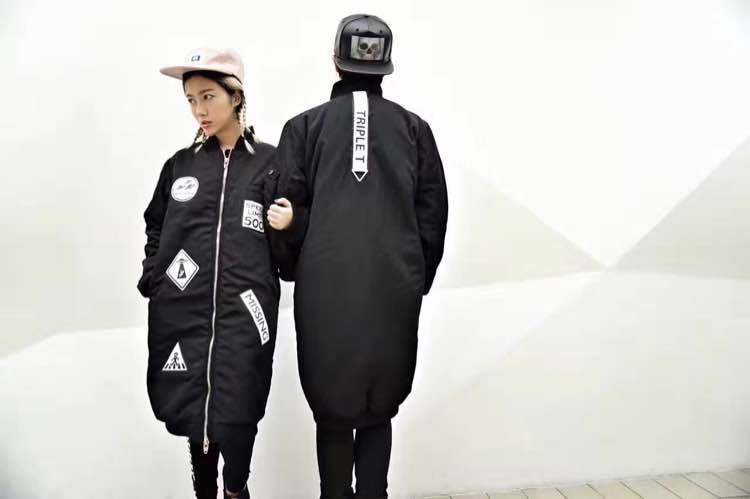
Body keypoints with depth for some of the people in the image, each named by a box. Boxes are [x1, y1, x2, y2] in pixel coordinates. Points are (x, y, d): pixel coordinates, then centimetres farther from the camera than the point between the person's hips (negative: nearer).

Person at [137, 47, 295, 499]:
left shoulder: (270, 163, 2)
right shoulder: (180, 164, 10)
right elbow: (155, 226, 20)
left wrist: (286, 227, -17)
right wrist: (153, 276, 6)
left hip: (243, 312, -3)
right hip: (181, 312, 3)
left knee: (235, 417, -1)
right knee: (192, 410, 10)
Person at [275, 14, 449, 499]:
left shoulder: (304, 125, 1)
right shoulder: (414, 127, 5)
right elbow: (433, 216, 3)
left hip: (325, 291, -1)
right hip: (394, 293, 1)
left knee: (332, 411, 14)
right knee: (380, 410, 15)